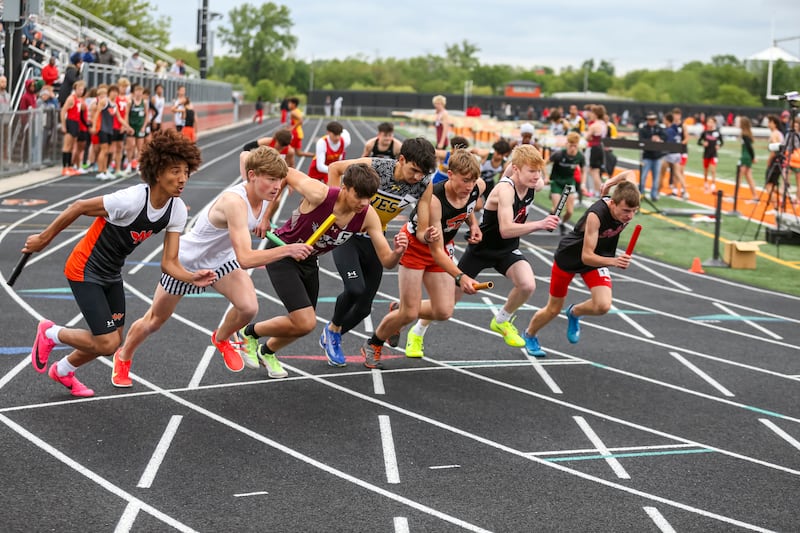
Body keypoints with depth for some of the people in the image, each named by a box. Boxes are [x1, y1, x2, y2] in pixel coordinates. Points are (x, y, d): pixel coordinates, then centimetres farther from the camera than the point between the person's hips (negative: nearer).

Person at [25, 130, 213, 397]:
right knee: (107, 343, -11)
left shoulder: (177, 210, -12)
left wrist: (192, 278, -33)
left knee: (112, 341, 15)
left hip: (111, 274, 7)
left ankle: (62, 371, 44)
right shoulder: (131, 200, -33)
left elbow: (169, 263, -12)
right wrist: (43, 239, -10)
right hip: (85, 271, -7)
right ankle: (50, 333, 18)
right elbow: (78, 207, -20)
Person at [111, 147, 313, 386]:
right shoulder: (234, 202, -41)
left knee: (249, 307, -19)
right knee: (154, 321, 13)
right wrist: (287, 250, -53)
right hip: (186, 261, -6)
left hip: (221, 259, 6)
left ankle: (221, 339, 15)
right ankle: (123, 357, 43)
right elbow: (245, 259, -47)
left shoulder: (262, 195, -17)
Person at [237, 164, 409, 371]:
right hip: (281, 253, -6)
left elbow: (386, 261, -18)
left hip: (309, 261, 6)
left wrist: (397, 252, -41)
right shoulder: (319, 194, -35)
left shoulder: (368, 216, -21)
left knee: (302, 324, 18)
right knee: (305, 323, -17)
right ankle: (250, 332, 9)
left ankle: (266, 351, 49)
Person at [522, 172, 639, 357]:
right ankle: (530, 336, 44)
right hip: (569, 256, -4)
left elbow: (629, 173, -1)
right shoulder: (596, 215, -39)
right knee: (553, 309, 13)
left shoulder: (627, 204, -23)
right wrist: (613, 261, -52)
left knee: (603, 305, -20)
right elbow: (586, 256, -37)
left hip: (598, 259, 4)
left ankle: (574, 313, 14)